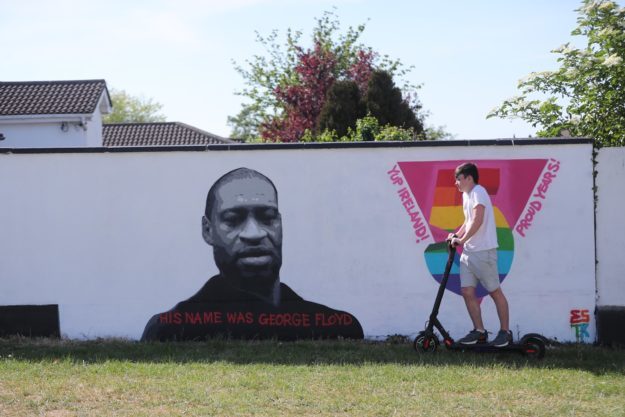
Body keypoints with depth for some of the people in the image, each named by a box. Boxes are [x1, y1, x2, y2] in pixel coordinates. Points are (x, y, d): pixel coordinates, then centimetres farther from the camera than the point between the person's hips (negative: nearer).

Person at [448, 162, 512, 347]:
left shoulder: (478, 192, -12)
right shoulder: (466, 195, 16)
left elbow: (477, 221, -21)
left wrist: (462, 239, -16)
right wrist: (456, 235, 10)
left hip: (483, 251, -9)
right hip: (468, 252, 9)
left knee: (495, 291, 0)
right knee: (467, 291, 3)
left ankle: (505, 332, 8)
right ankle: (479, 331, 10)